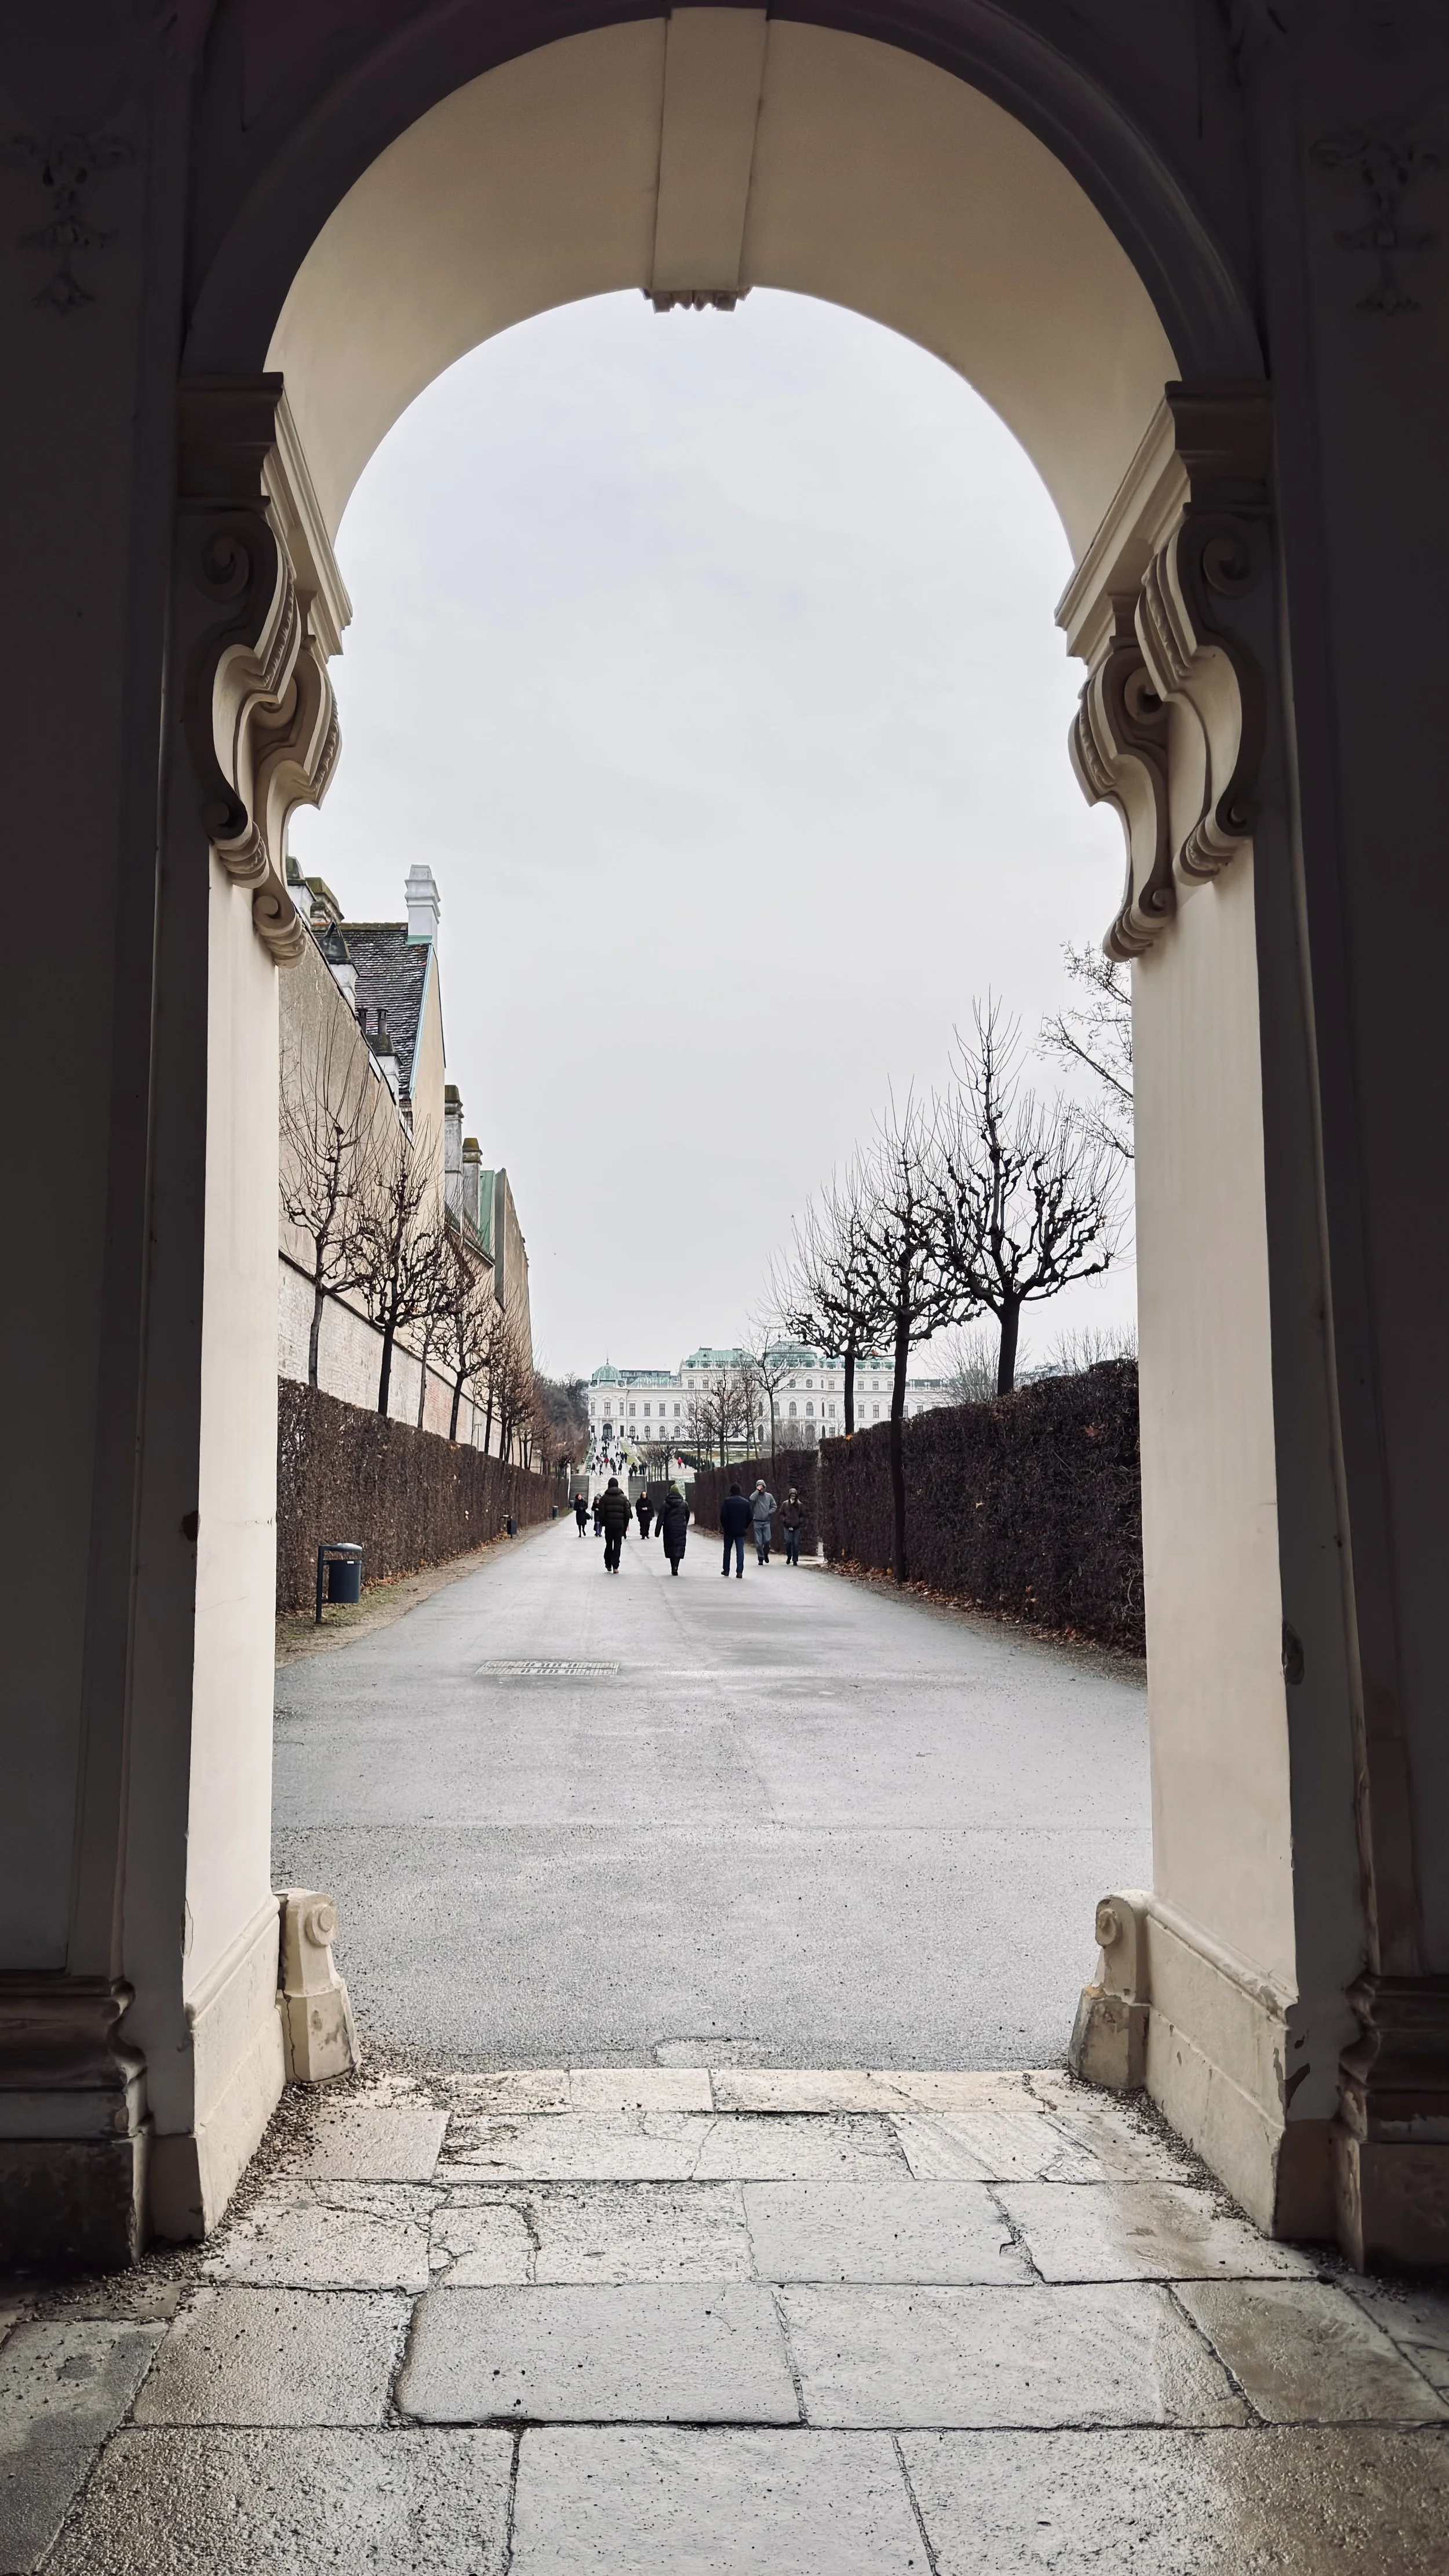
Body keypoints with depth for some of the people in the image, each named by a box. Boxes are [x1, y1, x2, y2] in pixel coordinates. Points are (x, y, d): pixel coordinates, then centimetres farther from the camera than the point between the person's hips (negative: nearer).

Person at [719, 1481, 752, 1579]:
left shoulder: (727, 1501, -8)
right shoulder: (745, 1502, 3)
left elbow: (723, 1516, -12)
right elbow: (750, 1517, 4)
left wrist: (724, 1526, 2)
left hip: (729, 1530, -2)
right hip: (741, 1530, 2)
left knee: (727, 1550, 12)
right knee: (740, 1551, 1)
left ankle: (726, 1570, 16)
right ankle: (740, 1571, -7)